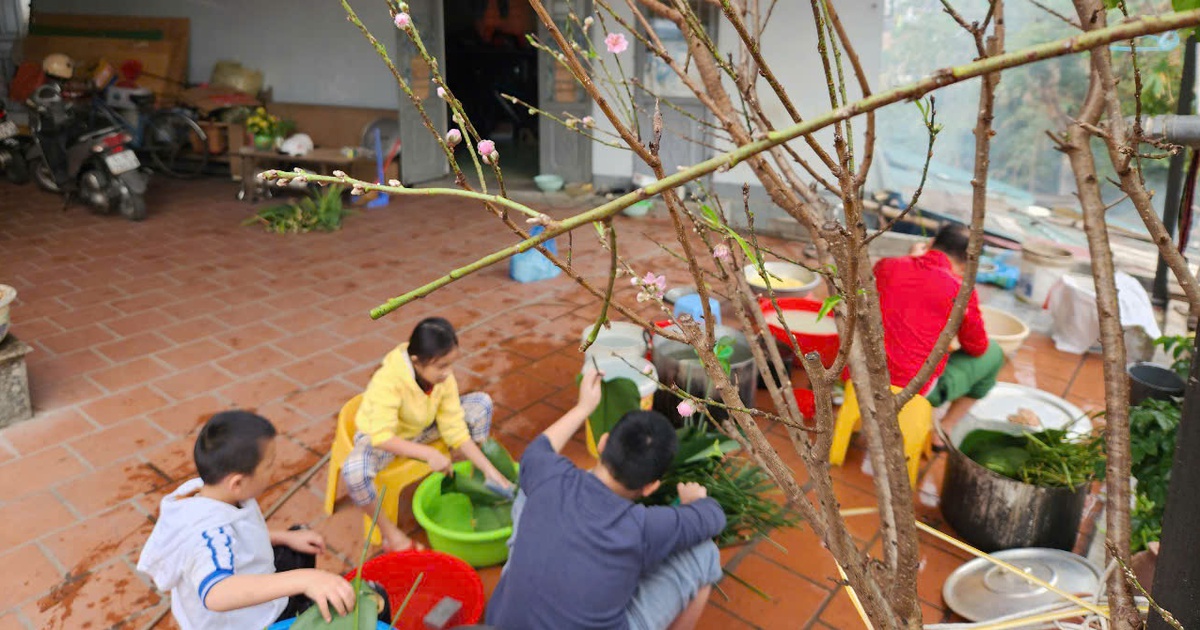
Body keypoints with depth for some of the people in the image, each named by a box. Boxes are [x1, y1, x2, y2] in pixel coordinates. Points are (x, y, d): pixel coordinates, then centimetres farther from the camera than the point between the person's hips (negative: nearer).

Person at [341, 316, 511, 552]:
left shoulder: (444, 378, -19)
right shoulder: (389, 381, -36)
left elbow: (455, 431, -14)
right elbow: (382, 436, -39)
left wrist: (489, 470, -20)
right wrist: (428, 454, -46)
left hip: (421, 428, 5)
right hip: (380, 435, -5)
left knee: (481, 403, -13)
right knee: (354, 471, -40)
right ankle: (387, 529, -11)